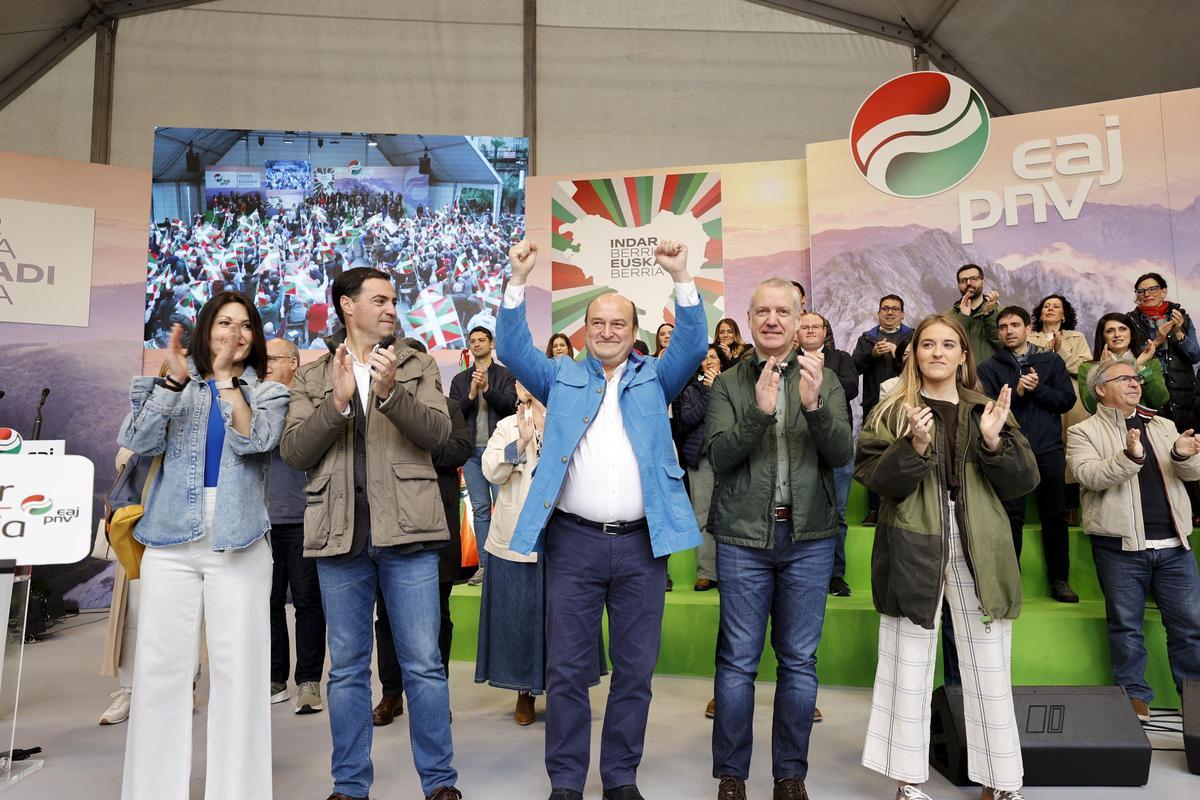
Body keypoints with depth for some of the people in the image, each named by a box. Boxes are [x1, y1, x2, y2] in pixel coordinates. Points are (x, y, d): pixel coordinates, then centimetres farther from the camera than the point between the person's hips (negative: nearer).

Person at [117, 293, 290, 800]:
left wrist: (226, 377, -11)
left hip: (238, 542, -1)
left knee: (238, 667, -2)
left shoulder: (269, 393, 10)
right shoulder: (172, 385, 12)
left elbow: (254, 440, -9)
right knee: (160, 666, 1)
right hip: (170, 537, 1)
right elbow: (138, 441, -3)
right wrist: (175, 381, -13)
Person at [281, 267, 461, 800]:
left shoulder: (417, 366, 8)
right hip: (340, 533, 2)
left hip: (406, 530, -1)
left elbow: (438, 432, -6)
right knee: (347, 668, 12)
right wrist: (337, 402, -16)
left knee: (423, 664, 3)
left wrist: (390, 393, -21)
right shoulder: (312, 377, 11)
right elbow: (293, 452, -1)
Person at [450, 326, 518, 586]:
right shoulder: (460, 379, 14)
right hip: (471, 450, 3)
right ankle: (485, 565, 9)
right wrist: (471, 394, -10)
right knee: (480, 508, 5)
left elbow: (509, 405, -8)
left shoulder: (505, 375, 6)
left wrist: (487, 388, -22)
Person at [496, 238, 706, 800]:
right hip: (574, 542, 0)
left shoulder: (654, 378, 13)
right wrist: (518, 282, -8)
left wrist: (681, 279, -11)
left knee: (635, 670, 9)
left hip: (642, 543, 1)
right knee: (566, 670, 5)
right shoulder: (562, 378, 13)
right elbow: (513, 350, 3)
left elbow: (692, 346, 0)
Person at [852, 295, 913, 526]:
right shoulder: (866, 338, 18)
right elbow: (856, 366, 4)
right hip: (874, 405, 2)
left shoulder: (912, 337, 12)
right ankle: (874, 508, 7)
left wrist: (898, 352, -18)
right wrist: (873, 354, -12)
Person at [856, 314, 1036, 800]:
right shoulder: (893, 410, 4)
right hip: (913, 546, -2)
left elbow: (1024, 482, 4)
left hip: (979, 547, 2)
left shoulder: (985, 409, 12)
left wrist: (994, 440, -13)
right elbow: (872, 477, -7)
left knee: (990, 670, 8)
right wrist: (915, 445, -22)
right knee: (909, 667, 6)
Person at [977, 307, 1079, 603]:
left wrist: (1038, 389, -15)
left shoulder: (1051, 360, 7)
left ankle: (1059, 578, 18)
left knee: (1055, 514, 7)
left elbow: (1067, 399, -1)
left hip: (1049, 448, 1)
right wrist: (1016, 392, -19)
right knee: (1011, 515, 3)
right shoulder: (989, 367, 4)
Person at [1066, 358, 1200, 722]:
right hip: (1120, 546, -4)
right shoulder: (1084, 432, 1)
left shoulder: (1163, 426, 17)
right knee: (1126, 624, 4)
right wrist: (1130, 456, -30)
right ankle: (1135, 694, 16)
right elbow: (1090, 476, -14)